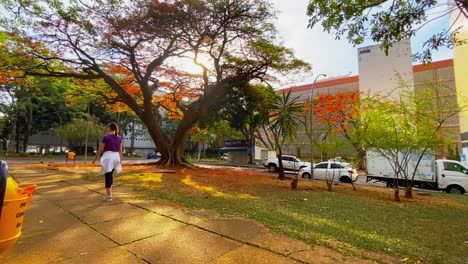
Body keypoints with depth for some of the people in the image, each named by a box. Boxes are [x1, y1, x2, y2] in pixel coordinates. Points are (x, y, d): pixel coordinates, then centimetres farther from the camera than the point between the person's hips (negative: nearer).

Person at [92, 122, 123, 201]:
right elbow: (120, 150, 6)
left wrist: (95, 159, 4)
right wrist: (120, 160, 10)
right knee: (111, 174, 21)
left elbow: (100, 149, -7)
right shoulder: (119, 137, 5)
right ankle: (109, 192, 27)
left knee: (108, 176, 0)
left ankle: (109, 196, 3)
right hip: (115, 157, 5)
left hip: (108, 157, -5)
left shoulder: (105, 137, -9)